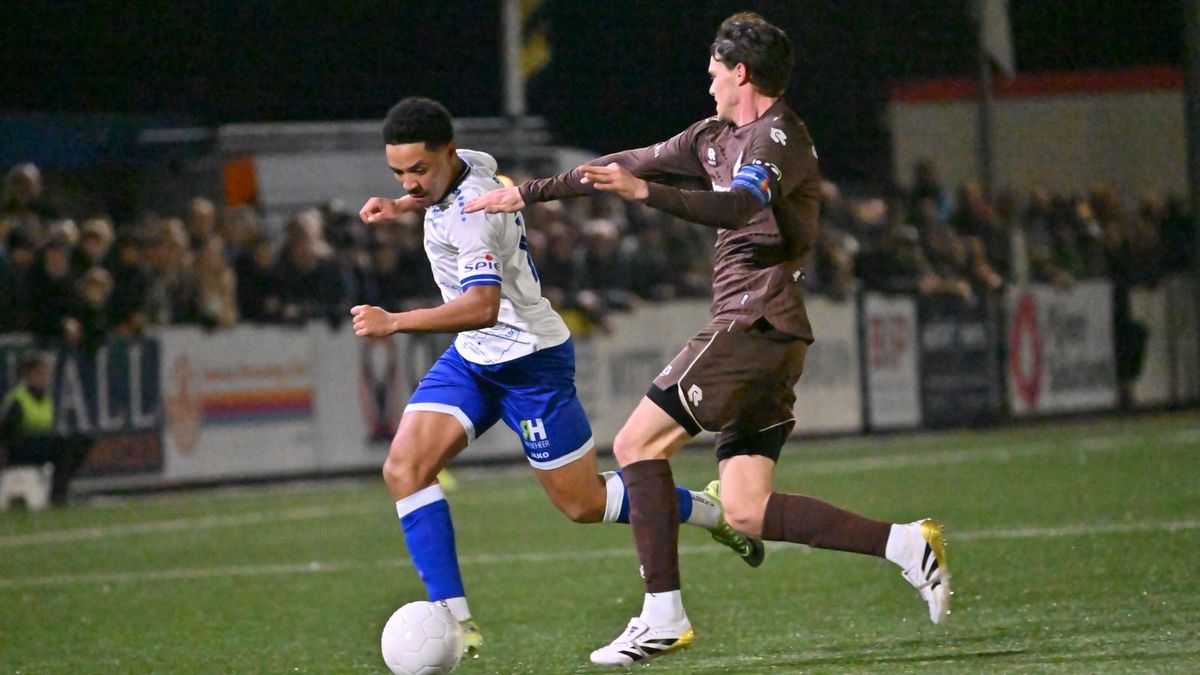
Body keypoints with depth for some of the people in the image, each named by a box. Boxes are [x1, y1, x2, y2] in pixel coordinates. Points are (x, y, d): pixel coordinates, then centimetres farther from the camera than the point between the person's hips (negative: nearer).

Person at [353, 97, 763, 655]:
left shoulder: (472, 211, -29)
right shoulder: (473, 165, -1)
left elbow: (481, 306, -41)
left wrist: (395, 323, -46)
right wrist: (402, 206, 17)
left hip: (528, 361, -9)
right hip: (472, 357, 9)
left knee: (583, 504, 2)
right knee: (404, 467, -11)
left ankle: (710, 511, 26)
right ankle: (455, 620, -13)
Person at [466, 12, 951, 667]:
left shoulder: (778, 135, -9)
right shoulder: (718, 137, 20)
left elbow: (738, 205, -28)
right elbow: (632, 164, 25)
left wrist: (644, 192, -41)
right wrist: (527, 193, 27)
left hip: (754, 322, -9)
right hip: (765, 335, 9)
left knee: (637, 443, -7)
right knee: (745, 510, 1)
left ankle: (663, 614, -9)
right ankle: (903, 543, -4)